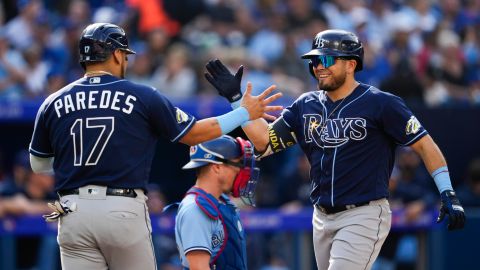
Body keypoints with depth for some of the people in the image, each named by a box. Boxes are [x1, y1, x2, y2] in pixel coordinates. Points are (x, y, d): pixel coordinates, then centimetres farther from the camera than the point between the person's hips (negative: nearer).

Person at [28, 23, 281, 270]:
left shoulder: (52, 104, 6)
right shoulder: (143, 97, -1)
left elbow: (38, 165, 17)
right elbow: (193, 134, 8)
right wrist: (245, 112, 19)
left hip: (73, 214, 2)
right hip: (124, 212, -2)